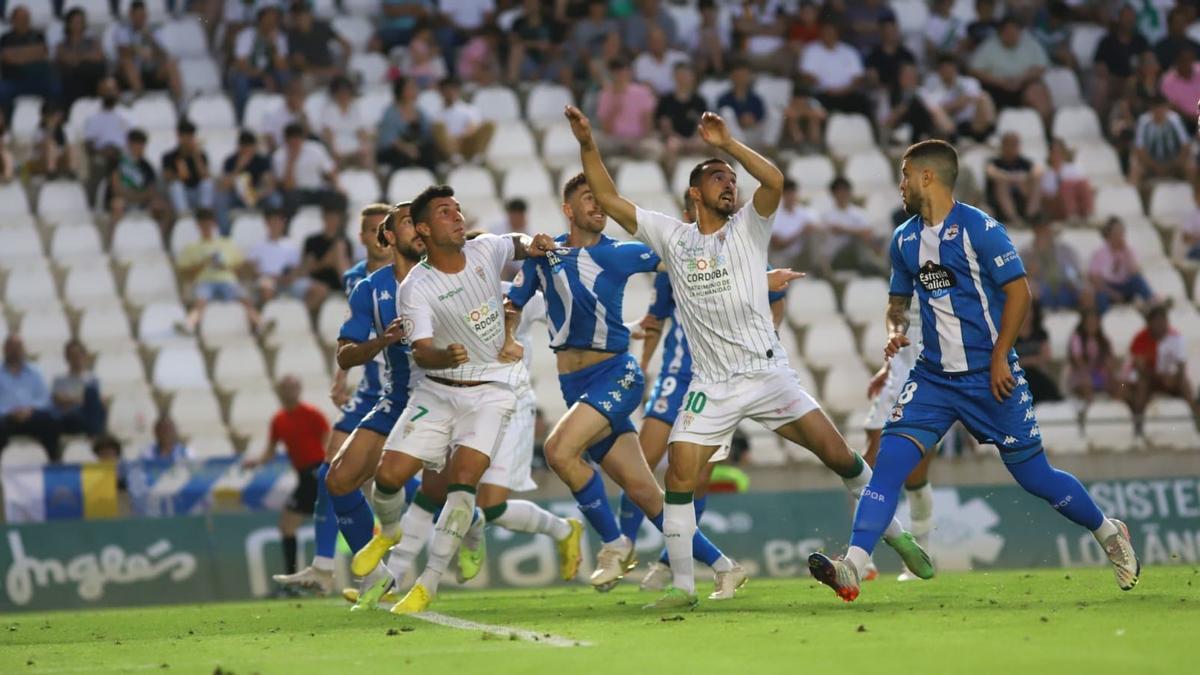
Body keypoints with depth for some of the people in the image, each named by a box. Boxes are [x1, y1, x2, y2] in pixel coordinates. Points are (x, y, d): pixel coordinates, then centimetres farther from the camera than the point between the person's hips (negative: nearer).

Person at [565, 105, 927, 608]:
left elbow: (774, 181, -15)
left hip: (768, 373, -1)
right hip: (711, 387, 1)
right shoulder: (672, 237, 9)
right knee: (680, 477, -11)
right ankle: (682, 584, -1)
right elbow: (608, 199, 7)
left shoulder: (748, 228, 5)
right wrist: (588, 145, -2)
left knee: (839, 454, -3)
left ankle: (891, 530, 16)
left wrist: (727, 144, -17)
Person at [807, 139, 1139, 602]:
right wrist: (895, 330, -1)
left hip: (989, 376, -5)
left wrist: (999, 359, -14)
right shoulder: (904, 240, 8)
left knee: (1033, 474, 4)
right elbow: (899, 299, 21)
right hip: (933, 377, 5)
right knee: (890, 459, -14)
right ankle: (852, 568, -22)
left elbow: (1019, 291, -10)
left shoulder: (979, 229, -11)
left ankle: (1109, 533, 29)